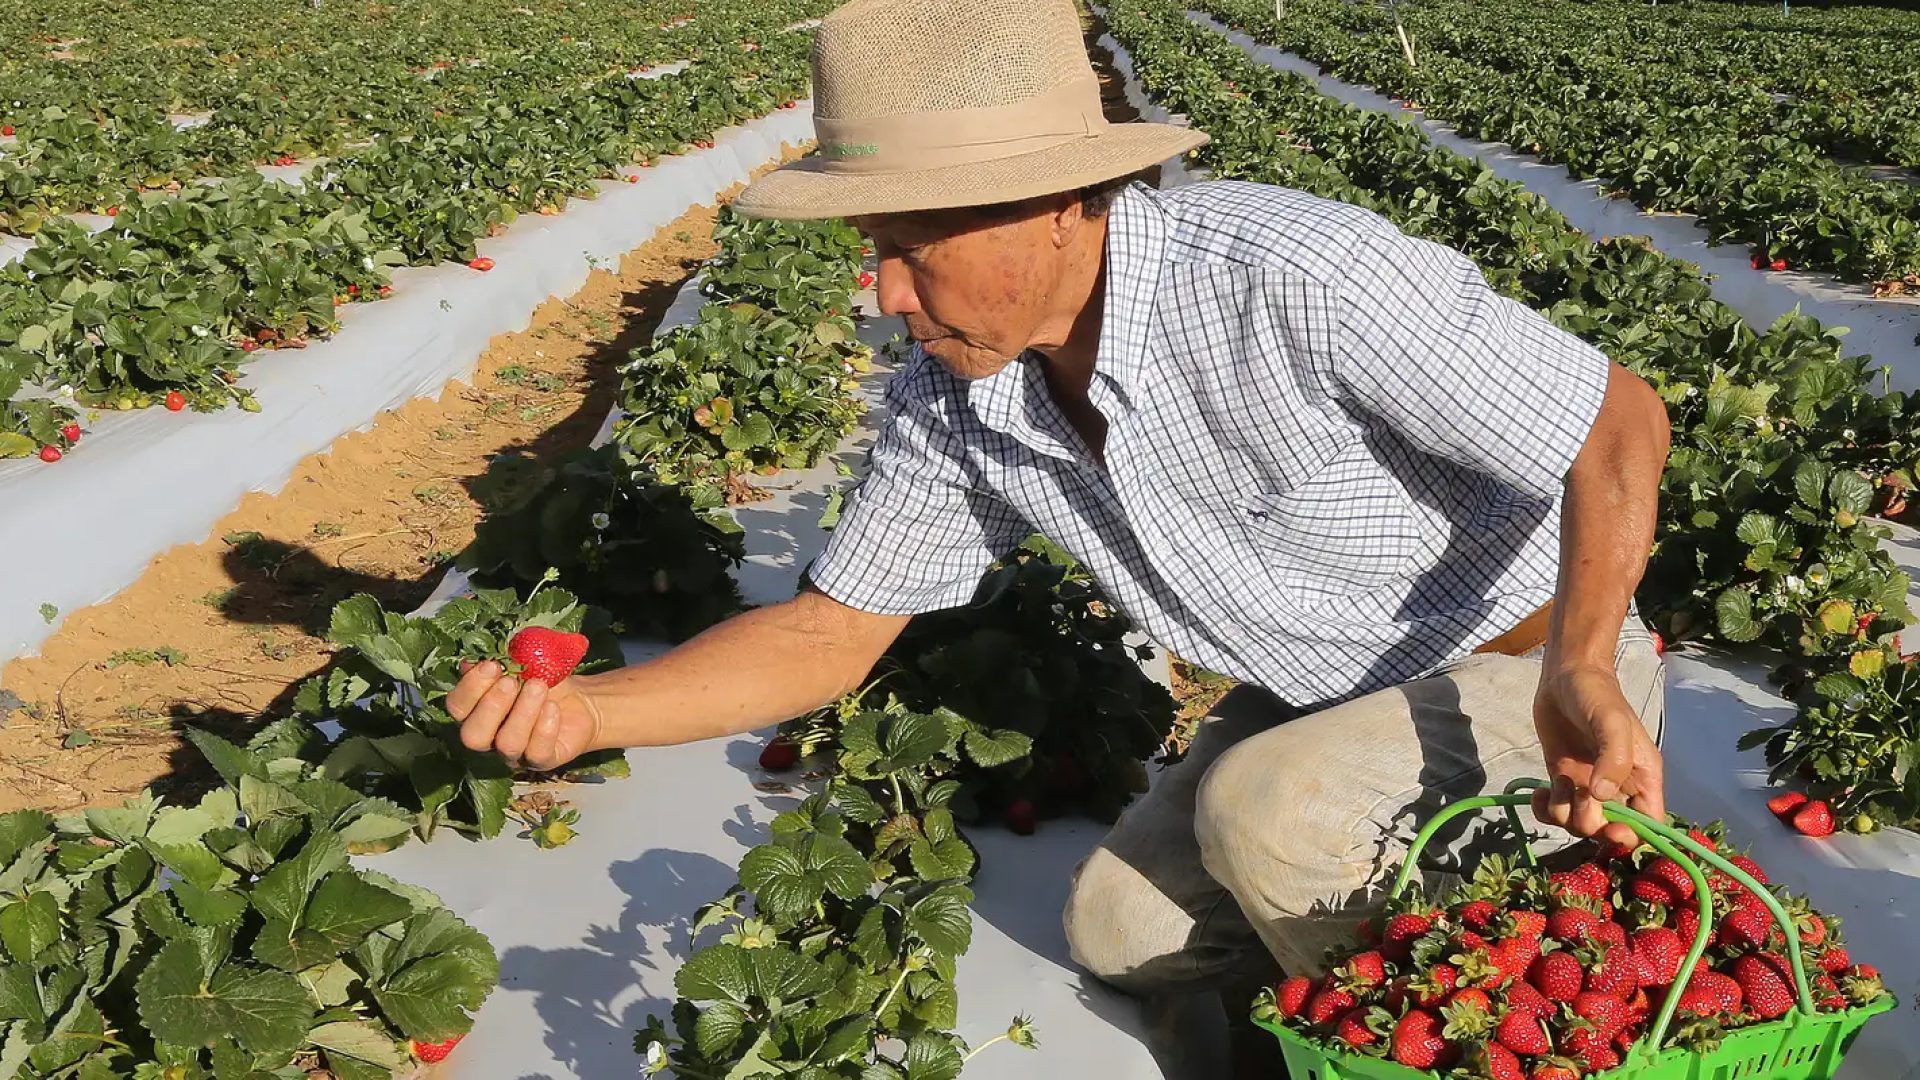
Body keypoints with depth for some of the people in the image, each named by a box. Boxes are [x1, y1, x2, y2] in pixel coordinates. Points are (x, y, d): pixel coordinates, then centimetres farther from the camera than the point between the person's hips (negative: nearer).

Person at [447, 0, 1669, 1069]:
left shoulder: (1296, 279, -34)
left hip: (1537, 669, -6)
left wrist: (1577, 670, -41)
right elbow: (829, 633, -6)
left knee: (1264, 813, -30)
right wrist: (583, 708, -20)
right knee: (1122, 929, 6)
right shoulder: (952, 401, -13)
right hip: (1328, 694, 7)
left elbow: (1621, 420, -25)